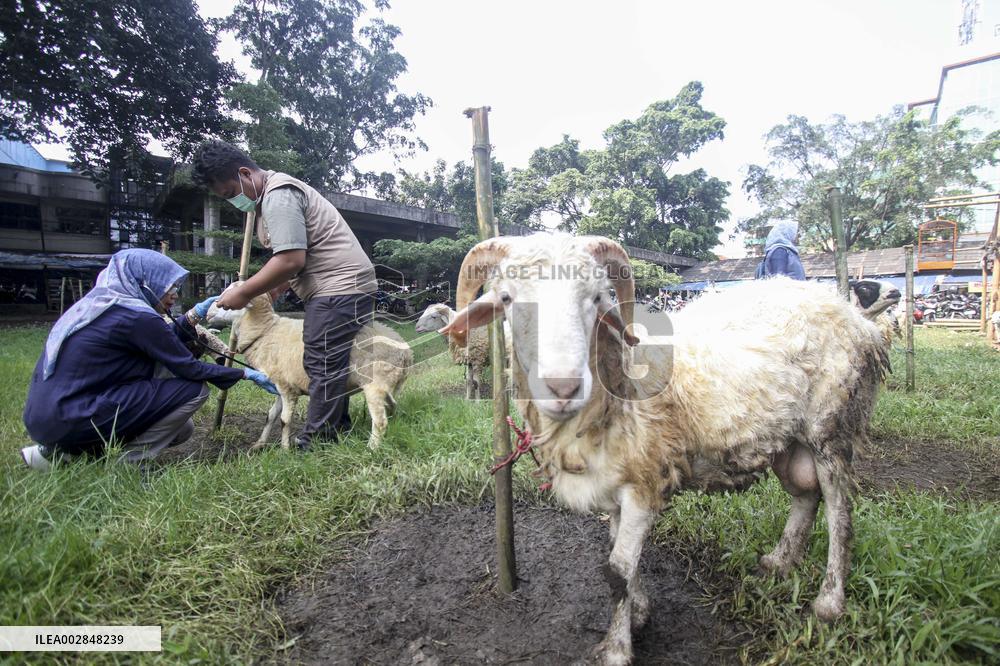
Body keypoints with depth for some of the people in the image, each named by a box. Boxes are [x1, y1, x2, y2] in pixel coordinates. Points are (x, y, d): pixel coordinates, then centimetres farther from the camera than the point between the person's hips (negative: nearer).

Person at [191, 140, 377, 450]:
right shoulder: (272, 195, 20)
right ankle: (337, 430, 22)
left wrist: (244, 293, -13)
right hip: (335, 287, 11)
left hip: (340, 287, -11)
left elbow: (291, 261, -23)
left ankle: (313, 444, -3)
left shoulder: (278, 196, -14)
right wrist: (262, 297, 10)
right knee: (327, 364, 13)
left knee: (323, 366, -9)